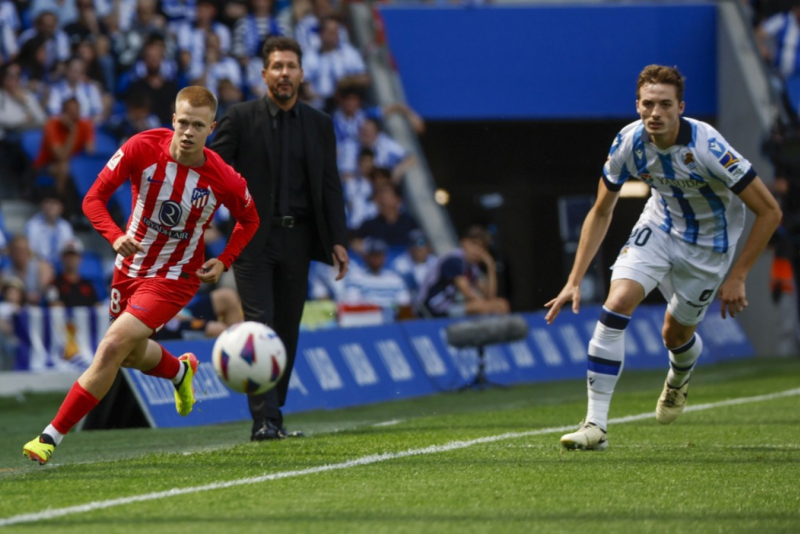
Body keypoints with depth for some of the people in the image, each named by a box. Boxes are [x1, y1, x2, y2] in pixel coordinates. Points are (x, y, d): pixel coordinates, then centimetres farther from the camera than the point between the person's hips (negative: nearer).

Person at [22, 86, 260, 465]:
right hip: (130, 269, 4)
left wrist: (223, 262, -9)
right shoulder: (142, 149, -18)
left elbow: (249, 220, 4)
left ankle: (51, 437, -12)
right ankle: (181, 371, 59)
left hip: (174, 280, -4)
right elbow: (94, 198, -13)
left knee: (112, 348, -19)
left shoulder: (224, 180, -18)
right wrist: (115, 237, -30)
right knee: (132, 355, 22)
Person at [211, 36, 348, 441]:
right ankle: (264, 420, -16)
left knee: (287, 331, 6)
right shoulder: (240, 118, -1)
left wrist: (338, 240, 4)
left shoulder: (319, 125, 11)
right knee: (260, 326, -12)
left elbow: (330, 185, 12)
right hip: (252, 238, -4)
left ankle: (273, 416, 15)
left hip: (296, 239, 4)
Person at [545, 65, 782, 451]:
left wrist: (737, 277, -22)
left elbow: (769, 211, -24)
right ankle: (595, 424, -17)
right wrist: (575, 281, -8)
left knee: (675, 335, 9)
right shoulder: (628, 143, -20)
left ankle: (678, 380, 50)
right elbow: (600, 212, -3)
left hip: (709, 242, -3)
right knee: (616, 305, -20)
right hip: (659, 226, 3)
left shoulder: (707, 148, -33)